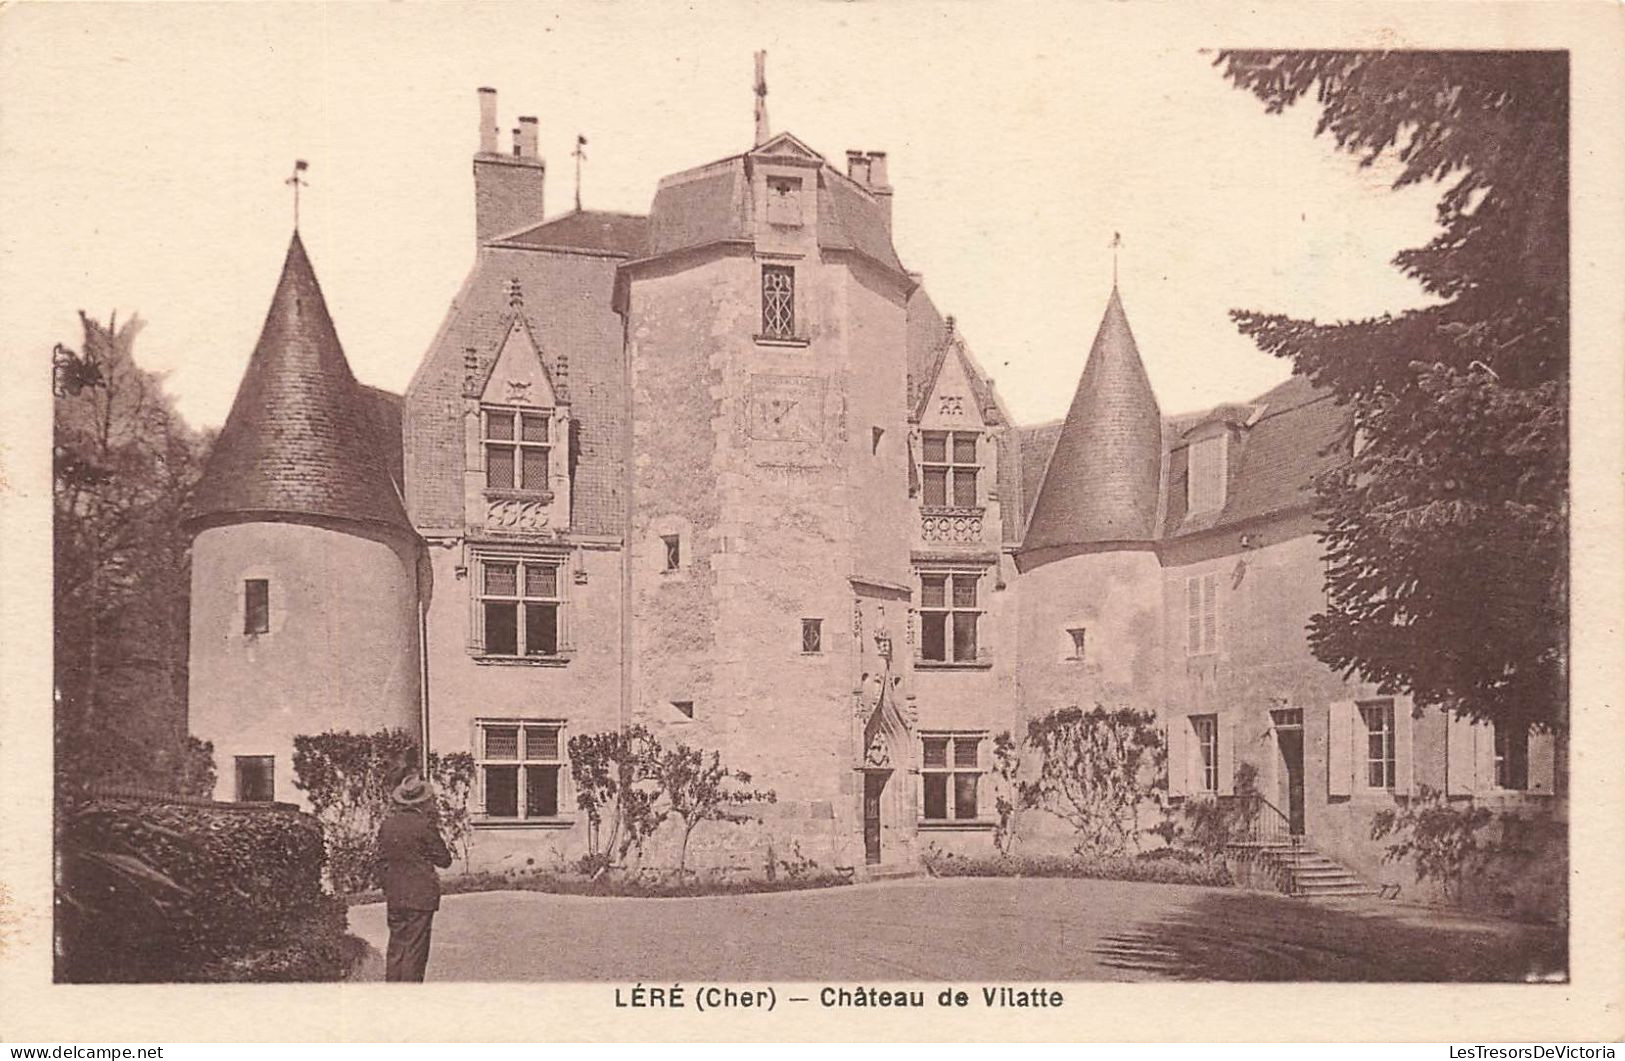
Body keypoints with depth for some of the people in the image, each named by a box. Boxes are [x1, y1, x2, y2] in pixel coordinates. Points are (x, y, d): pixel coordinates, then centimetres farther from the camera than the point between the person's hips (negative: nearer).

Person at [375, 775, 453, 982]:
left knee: (396, 947, 12)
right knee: (415, 949, -1)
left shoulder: (387, 825, 4)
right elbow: (444, 859, -6)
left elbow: (381, 861, 10)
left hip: (394, 896, 5)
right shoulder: (425, 825, -12)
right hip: (420, 895, -5)